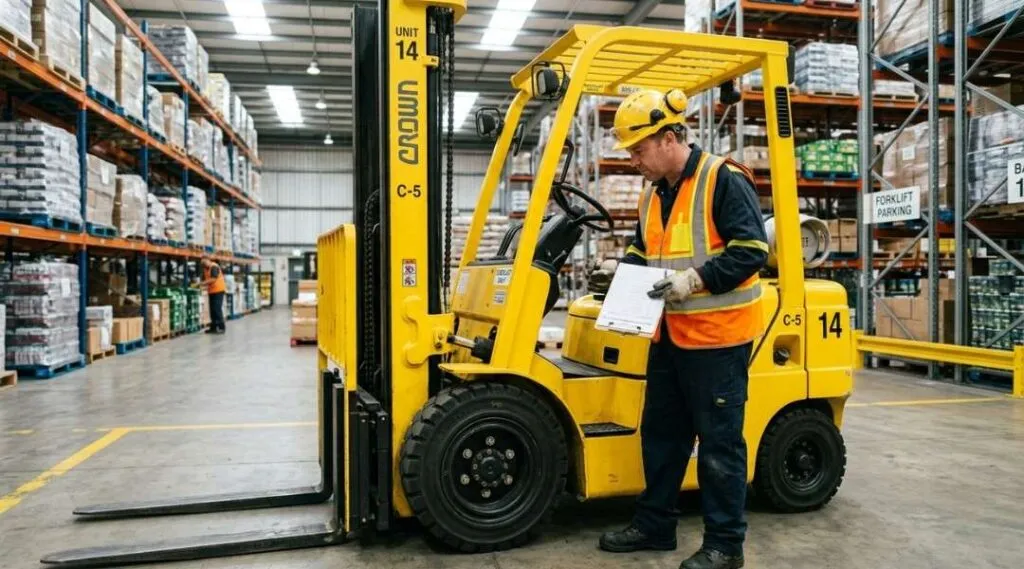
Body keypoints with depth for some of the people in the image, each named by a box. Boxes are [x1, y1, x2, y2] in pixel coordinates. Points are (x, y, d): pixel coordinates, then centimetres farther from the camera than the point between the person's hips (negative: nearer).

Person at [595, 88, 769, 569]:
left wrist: (697, 278, -25)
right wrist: (623, 268, 3)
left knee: (719, 441, 2)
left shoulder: (724, 180, -13)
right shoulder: (653, 194, 13)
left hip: (717, 335, -8)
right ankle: (654, 525, 30)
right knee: (660, 432, 16)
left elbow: (752, 250, -18)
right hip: (670, 335, 9)